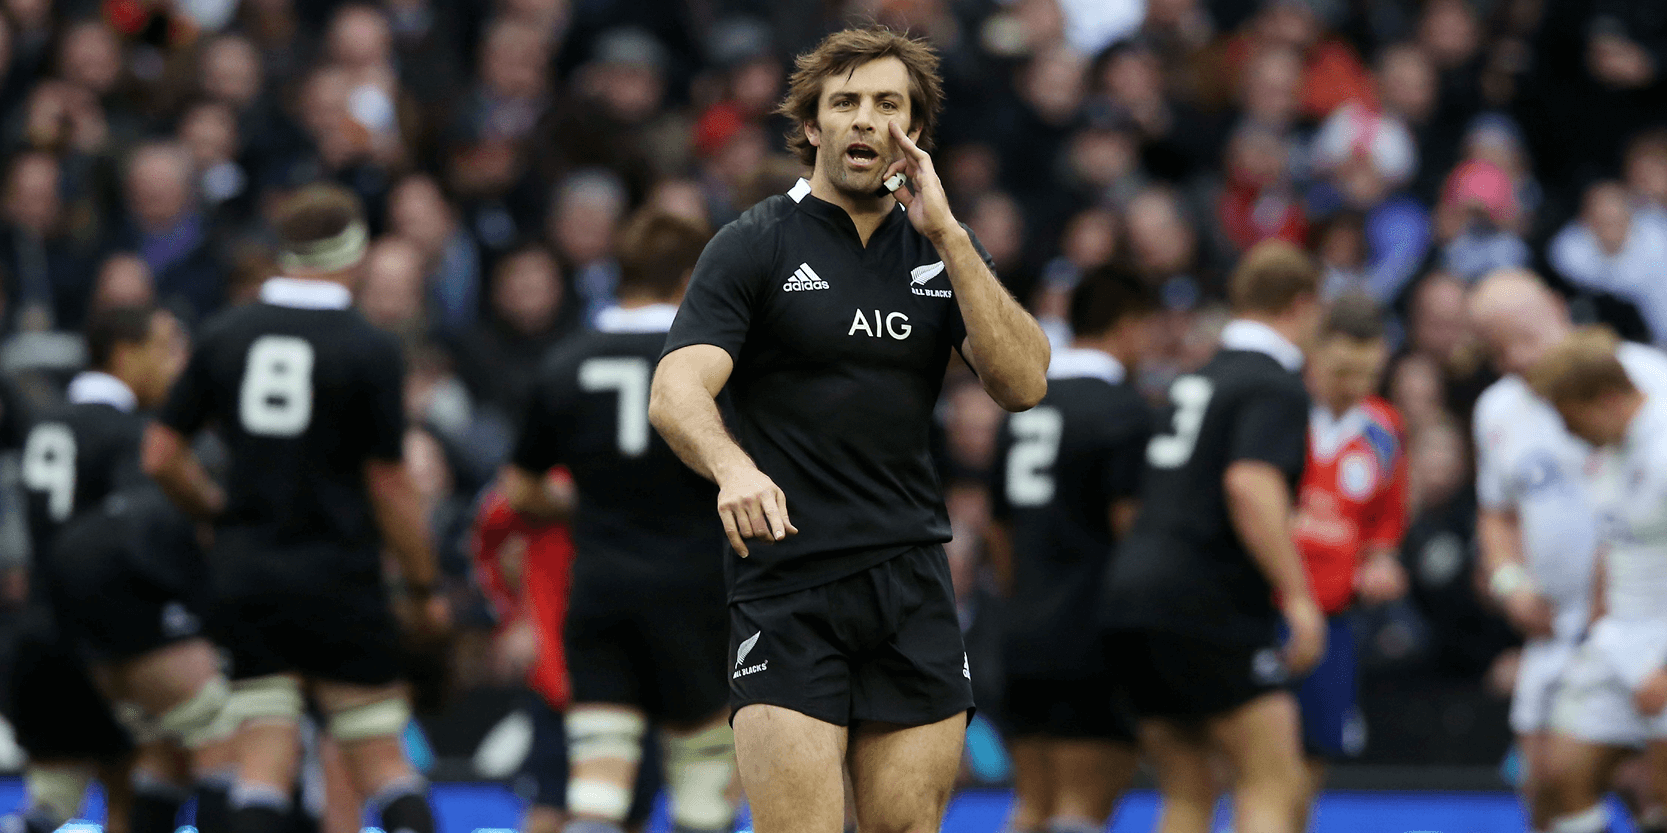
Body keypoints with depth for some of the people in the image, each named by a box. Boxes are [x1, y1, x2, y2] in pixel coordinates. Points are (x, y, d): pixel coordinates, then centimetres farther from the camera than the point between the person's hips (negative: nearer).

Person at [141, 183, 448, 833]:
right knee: (381, 758, 2)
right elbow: (389, 487, -8)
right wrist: (425, 590, 3)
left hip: (244, 575, 3)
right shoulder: (370, 351, -8)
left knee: (262, 762, 2)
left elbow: (161, 457, 5)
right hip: (337, 577, -3)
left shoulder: (225, 335, 4)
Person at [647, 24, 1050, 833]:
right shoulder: (754, 246, -1)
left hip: (913, 585, 4)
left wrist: (949, 236, -7)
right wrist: (732, 466, -36)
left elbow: (1023, 383, 0)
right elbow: (675, 392, -14)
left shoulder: (942, 248, 13)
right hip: (785, 587, -4)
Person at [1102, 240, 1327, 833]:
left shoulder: (1196, 381, 19)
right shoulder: (1275, 386, -7)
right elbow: (1250, 484, -23)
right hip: (1207, 606, -8)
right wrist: (1297, 595, -24)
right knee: (1274, 785, -6)